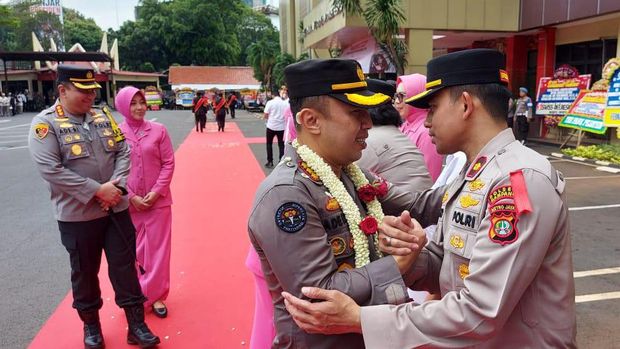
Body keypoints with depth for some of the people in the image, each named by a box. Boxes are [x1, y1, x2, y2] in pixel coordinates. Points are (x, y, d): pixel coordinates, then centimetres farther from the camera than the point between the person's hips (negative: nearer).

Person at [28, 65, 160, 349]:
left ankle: (136, 326, 20)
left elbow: (123, 152, 5)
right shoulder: (45, 123, -9)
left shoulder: (104, 117, 7)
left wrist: (116, 184, -13)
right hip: (77, 216, -3)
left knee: (125, 267, 8)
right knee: (85, 272, 13)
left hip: (117, 209, 4)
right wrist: (97, 190, -20)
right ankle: (91, 325, 34)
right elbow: (50, 169, -18)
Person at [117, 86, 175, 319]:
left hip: (158, 200, 0)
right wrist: (131, 196, -9)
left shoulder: (158, 130, -1)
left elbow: (168, 163, -1)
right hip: (128, 202, 0)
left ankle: (155, 295, 20)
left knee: (158, 249, 6)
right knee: (133, 250, 9)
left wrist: (156, 192, -10)